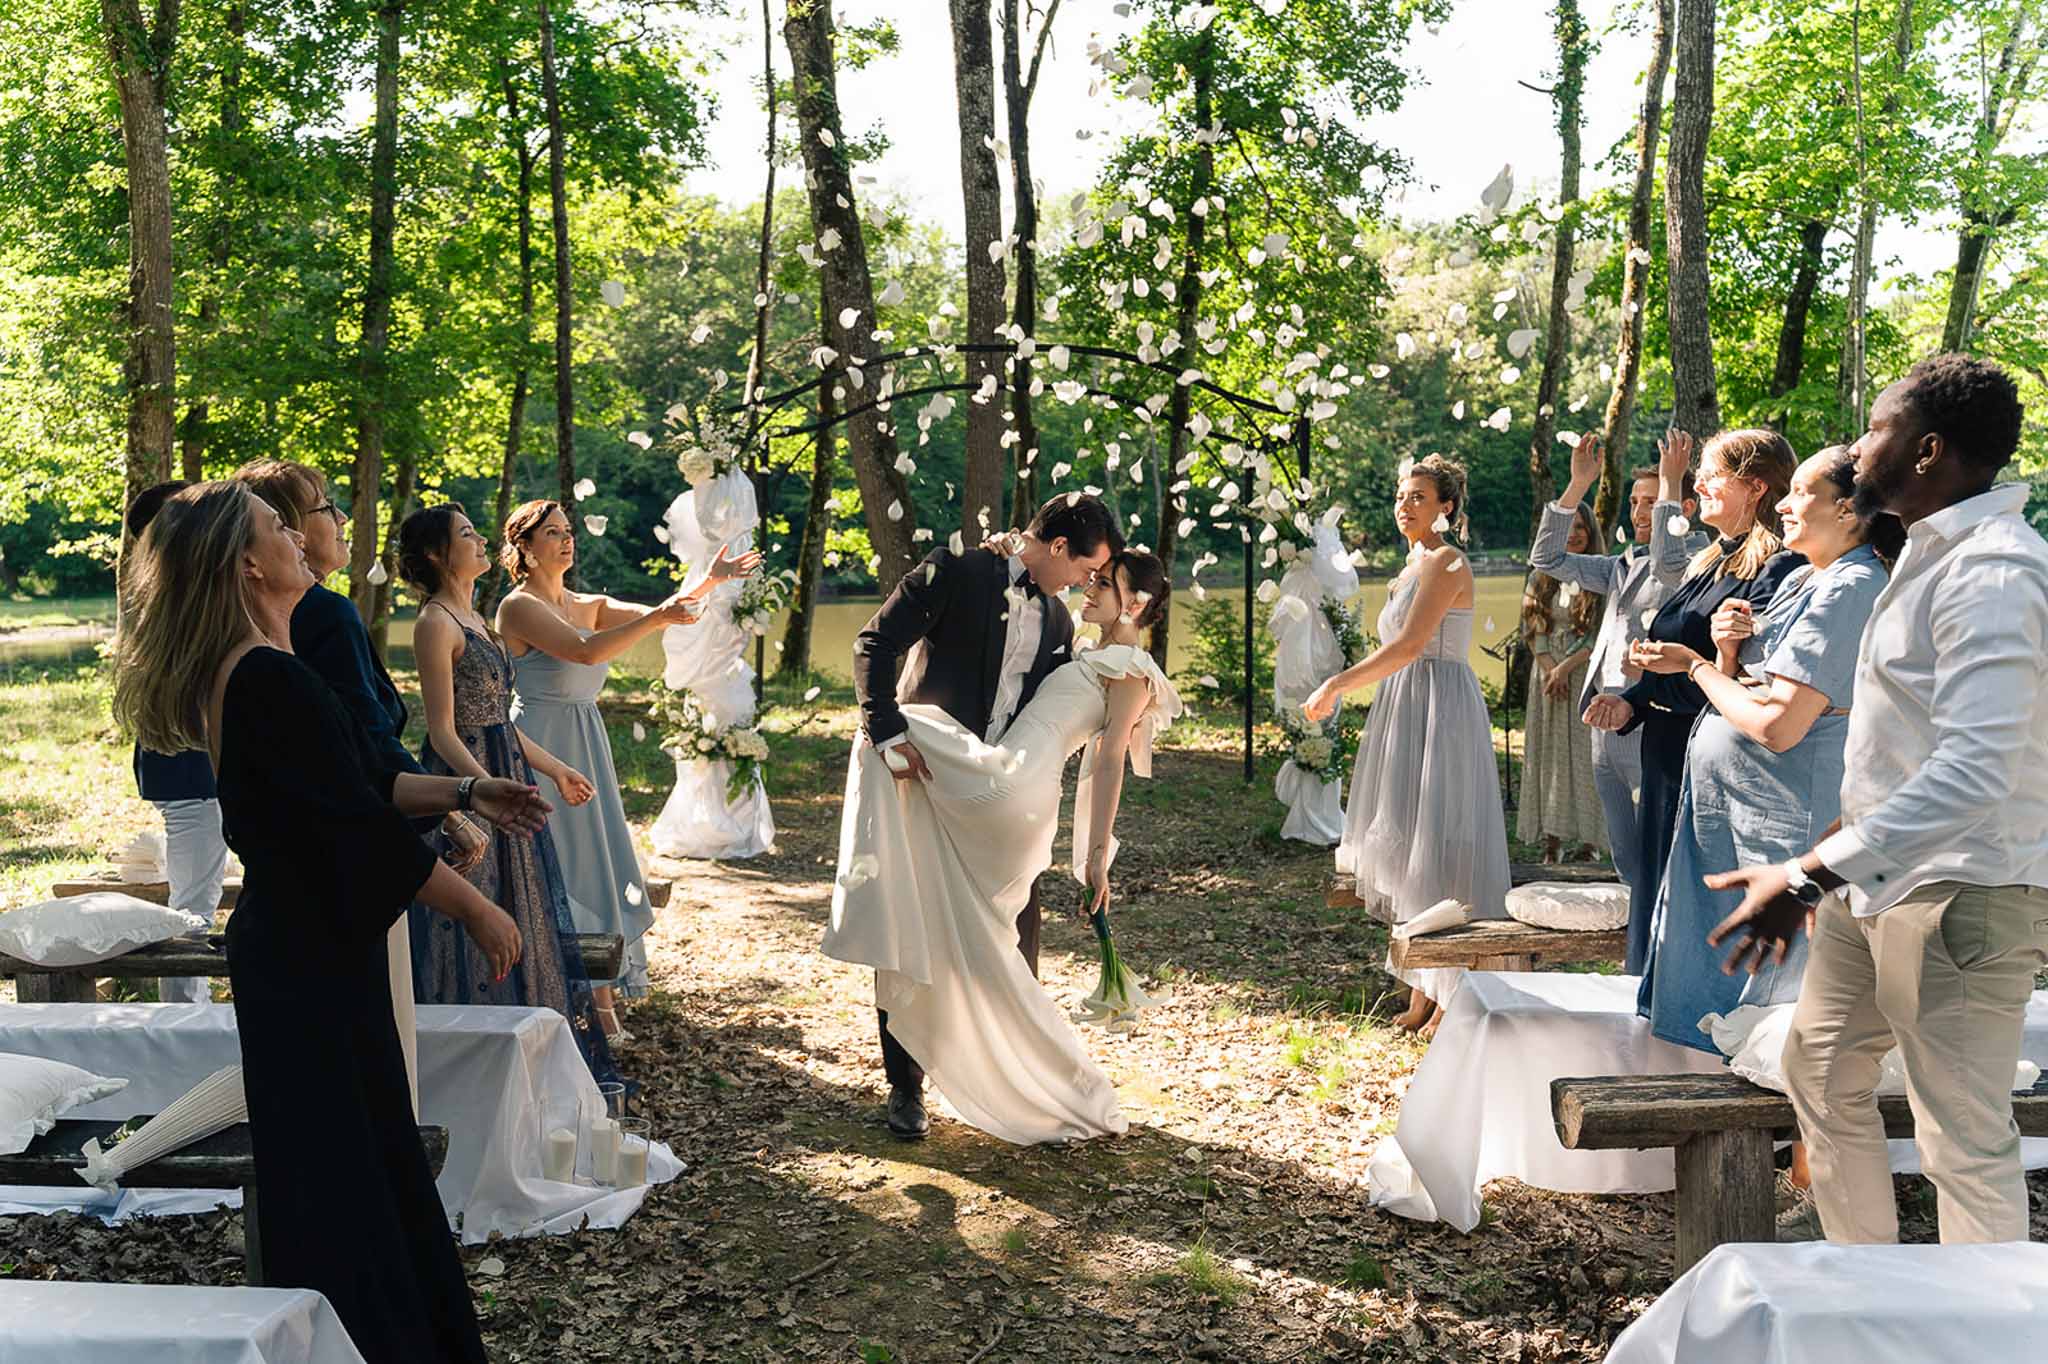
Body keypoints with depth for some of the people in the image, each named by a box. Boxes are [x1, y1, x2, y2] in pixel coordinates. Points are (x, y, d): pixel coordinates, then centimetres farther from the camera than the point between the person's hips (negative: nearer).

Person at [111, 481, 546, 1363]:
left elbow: (356, 781, 18)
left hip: (286, 937, 10)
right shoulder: (273, 679, -22)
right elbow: (359, 828, -23)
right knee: (348, 1168, 2)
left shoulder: (236, 674, 9)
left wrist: (464, 794, 17)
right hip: (312, 956, -10)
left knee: (348, 1160, 19)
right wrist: (477, 911, -15)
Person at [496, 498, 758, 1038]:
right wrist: (656, 618, -30)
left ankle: (601, 1001, 13)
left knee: (594, 865, 7)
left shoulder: (588, 605, 13)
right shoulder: (519, 606, -9)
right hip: (542, 747, -7)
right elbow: (584, 650, -25)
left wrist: (710, 581, -11)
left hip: (587, 747, 7)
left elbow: (660, 616, 3)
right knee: (554, 872, -4)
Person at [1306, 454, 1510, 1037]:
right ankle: (1421, 992, 16)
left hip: (1440, 709, -10)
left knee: (1436, 845, -8)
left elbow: (1410, 645, -22)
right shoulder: (1414, 565, 18)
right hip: (1406, 712, 10)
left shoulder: (1445, 563, -12)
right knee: (1407, 847, 9)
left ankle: (1450, 998, -2)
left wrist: (1335, 685, -21)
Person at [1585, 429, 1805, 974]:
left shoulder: (1776, 569, -14)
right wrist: (1630, 703, 1)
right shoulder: (1707, 564, 15)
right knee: (1661, 903, 15)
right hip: (1671, 765, 9)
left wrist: (1655, 673, -12)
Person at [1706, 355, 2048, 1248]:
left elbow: (1976, 769, -33)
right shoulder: (1933, 553, 12)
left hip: (1959, 898, -11)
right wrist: (1841, 842, 20)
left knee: (1966, 1143, -4)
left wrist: (1809, 875, -35)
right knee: (1821, 1072, 20)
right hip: (1876, 878, 11)